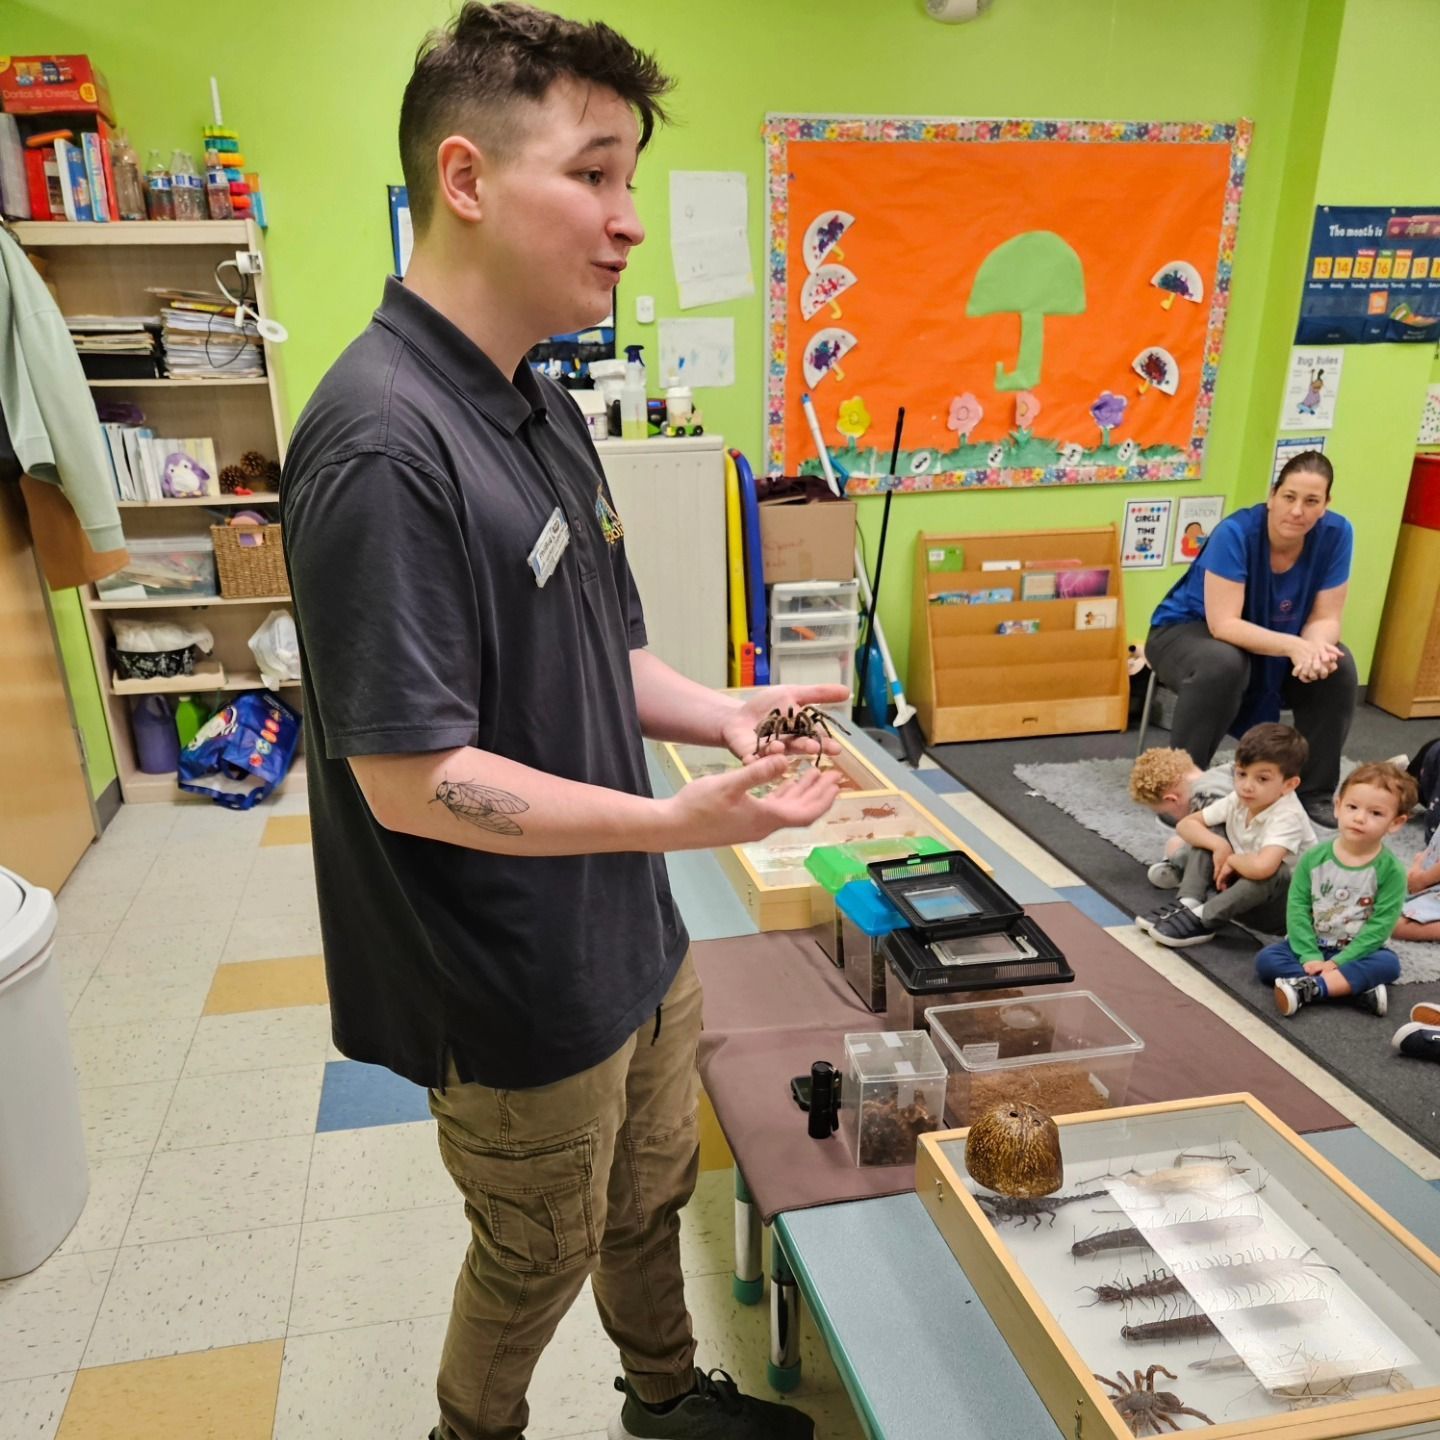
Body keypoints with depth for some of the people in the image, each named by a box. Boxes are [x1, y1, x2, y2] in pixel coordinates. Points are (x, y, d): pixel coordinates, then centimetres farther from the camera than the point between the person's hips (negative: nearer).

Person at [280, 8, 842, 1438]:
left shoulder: (540, 407, 5)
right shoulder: (384, 442, -26)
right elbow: (408, 779, -25)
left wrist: (718, 711, -4)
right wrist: (679, 822, -28)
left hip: (633, 941, 8)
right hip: (522, 994, -8)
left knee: (650, 1200, 28)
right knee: (539, 1260, 19)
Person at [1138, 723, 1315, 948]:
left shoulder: (1287, 818, -30)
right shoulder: (1237, 801, -10)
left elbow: (1261, 867, -47)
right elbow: (1185, 825, -4)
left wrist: (1231, 860, -24)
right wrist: (1218, 845, -22)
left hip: (1288, 906, -6)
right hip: (1242, 885, 6)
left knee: (1271, 873, -38)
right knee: (1210, 832, -6)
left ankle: (1202, 920, -24)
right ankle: (1189, 904, -16)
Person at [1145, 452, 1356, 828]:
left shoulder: (1335, 534, -15)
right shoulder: (1235, 532, -28)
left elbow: (1325, 618, -13)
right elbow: (1223, 624, -32)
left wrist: (1313, 647, -36)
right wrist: (1292, 645, -44)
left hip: (1275, 648, 5)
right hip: (1189, 630, -4)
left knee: (1338, 667, -19)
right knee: (1223, 665, -37)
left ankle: (1315, 792, -3)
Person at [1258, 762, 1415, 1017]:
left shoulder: (1390, 870, -10)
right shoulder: (1314, 858, -6)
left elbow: (1380, 925, -15)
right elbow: (1297, 908, -7)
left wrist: (1338, 962, -21)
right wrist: (1309, 956, -18)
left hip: (1356, 951, -1)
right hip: (1311, 946, 2)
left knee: (1388, 963, -30)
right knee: (1265, 959, -22)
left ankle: (1308, 988, -35)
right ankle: (1357, 986, -30)